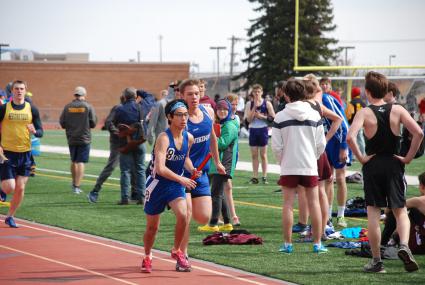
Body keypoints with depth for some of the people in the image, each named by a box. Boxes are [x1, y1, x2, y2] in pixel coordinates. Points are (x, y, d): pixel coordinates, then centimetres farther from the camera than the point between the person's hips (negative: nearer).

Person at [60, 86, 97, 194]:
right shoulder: (88, 107, -7)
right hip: (84, 139, -3)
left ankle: (74, 183, 29)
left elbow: (62, 123, -1)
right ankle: (77, 186, -9)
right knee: (81, 162, -2)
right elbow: (93, 123, -7)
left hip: (71, 139, 3)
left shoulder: (67, 107, -1)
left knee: (73, 161, 18)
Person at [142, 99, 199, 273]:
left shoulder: (189, 138, -2)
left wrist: (191, 170, 1)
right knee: (152, 227, 9)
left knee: (183, 215, -23)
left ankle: (176, 251, 1)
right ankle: (147, 257, 36)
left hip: (176, 185, 4)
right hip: (157, 185, -4)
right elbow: (160, 168, -31)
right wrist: (181, 179, -30)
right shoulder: (164, 138, -22)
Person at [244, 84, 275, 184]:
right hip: (253, 130, 2)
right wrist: (254, 106, -10)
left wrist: (261, 116, -12)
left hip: (263, 130, -2)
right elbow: (249, 119, -4)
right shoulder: (249, 104, 5)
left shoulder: (267, 104, 0)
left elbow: (273, 118, -3)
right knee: (254, 155, 4)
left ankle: (264, 177, 5)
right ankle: (255, 177, 8)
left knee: (263, 155, 1)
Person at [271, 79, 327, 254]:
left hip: (288, 167, -1)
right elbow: (321, 144, 2)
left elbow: (276, 147, -5)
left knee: (288, 204, 4)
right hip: (310, 166, 1)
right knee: (314, 203, 7)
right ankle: (317, 243, 7)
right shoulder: (314, 115, 0)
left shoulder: (280, 116, -6)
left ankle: (287, 244, 4)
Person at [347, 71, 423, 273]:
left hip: (372, 165, -1)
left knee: (373, 213, 4)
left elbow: (350, 137, -23)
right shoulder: (397, 110, -1)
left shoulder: (364, 113, -7)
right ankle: (404, 245, -16)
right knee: (400, 210, 11)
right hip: (394, 165, 1)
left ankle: (376, 261, 5)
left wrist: (361, 158, -11)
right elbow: (418, 133, -12)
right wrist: (408, 157, -4)